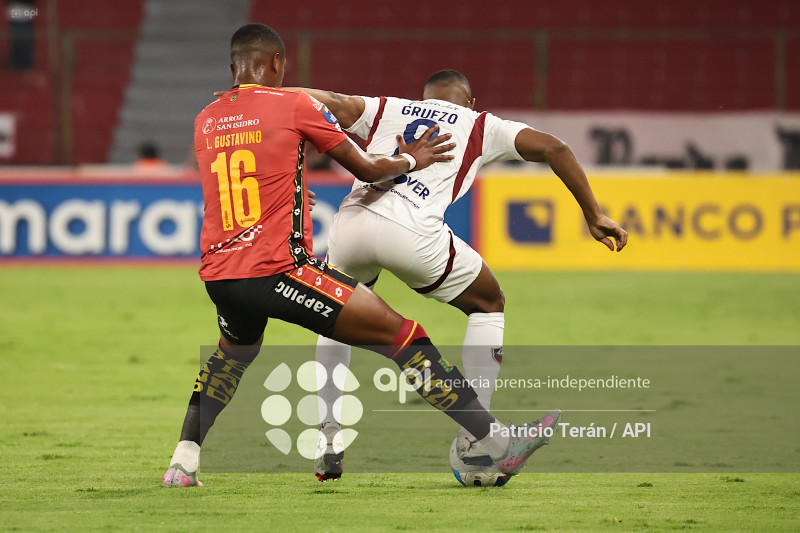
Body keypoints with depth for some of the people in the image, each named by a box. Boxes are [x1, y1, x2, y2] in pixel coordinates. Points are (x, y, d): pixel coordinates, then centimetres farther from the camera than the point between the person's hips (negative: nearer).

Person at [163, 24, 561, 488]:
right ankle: (499, 441, -2)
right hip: (277, 270, -6)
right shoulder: (294, 105, -1)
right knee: (401, 336, 0)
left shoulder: (204, 122, 14)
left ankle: (185, 461, 25)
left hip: (218, 273, 6)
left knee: (233, 352, 37)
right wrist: (411, 160, 24)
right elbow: (368, 170, 4)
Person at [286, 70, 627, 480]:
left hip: (352, 221, 3)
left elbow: (327, 101, 14)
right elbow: (551, 148, 18)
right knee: (488, 305, 24)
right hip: (411, 232, -3)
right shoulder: (481, 126, 26)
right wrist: (594, 215, 22)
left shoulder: (386, 109, 30)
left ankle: (328, 436, 20)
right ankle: (473, 439, 15)